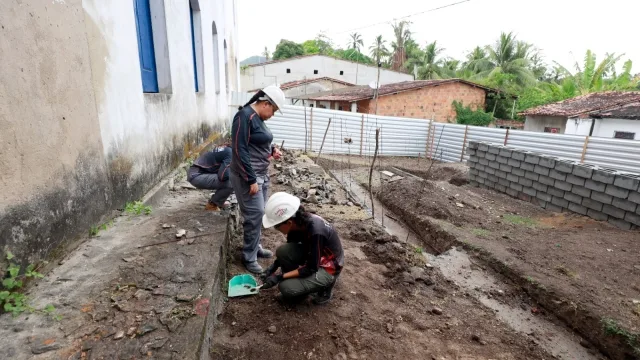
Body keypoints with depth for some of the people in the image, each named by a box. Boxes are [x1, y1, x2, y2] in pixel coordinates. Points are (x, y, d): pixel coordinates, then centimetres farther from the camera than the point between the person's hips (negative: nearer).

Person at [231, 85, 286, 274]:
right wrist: (251, 179, -22)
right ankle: (249, 257, 9)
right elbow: (240, 150, -22)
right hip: (248, 175, -9)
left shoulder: (258, 118, 10)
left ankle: (256, 246, 30)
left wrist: (271, 150, 3)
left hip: (262, 173, 9)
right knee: (255, 213, -5)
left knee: (259, 212, 15)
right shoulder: (244, 116, -17)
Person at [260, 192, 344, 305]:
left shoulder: (316, 232, -35)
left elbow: (311, 269, -24)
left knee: (286, 287, -18)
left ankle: (325, 285, 4)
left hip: (328, 267, -7)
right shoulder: (298, 221, -14)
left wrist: (280, 277, -21)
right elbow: (289, 250, 6)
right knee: (282, 251, -17)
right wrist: (274, 266, -7)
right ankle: (298, 282, 6)